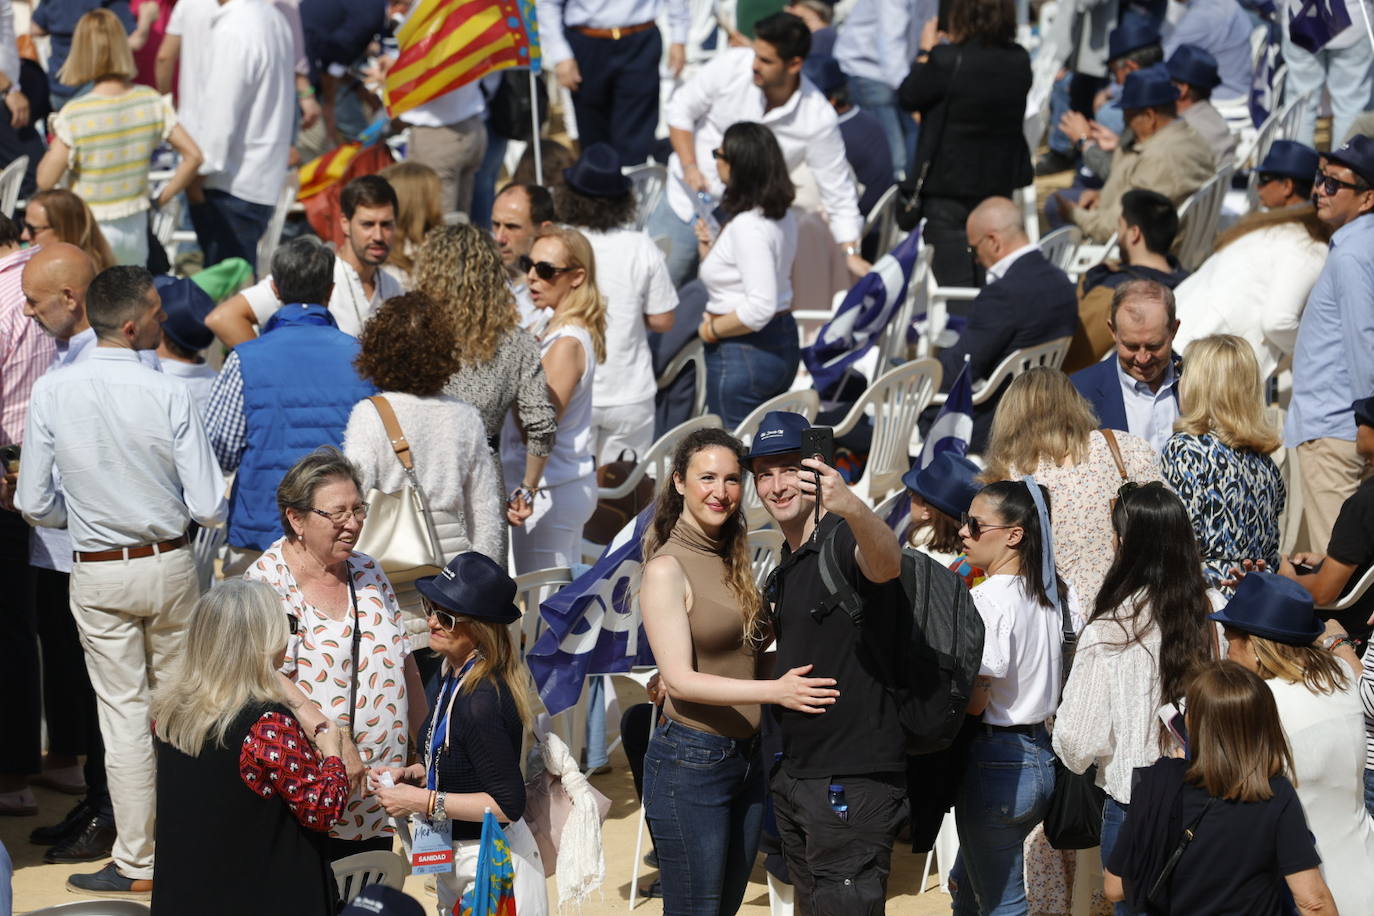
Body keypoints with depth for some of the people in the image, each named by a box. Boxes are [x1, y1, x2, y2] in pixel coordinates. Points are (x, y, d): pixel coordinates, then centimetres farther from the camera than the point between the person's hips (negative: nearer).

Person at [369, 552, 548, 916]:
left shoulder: (482, 702, -26)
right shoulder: (455, 677, 2)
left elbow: (508, 804, -24)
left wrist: (423, 801, -22)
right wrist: (409, 774, 1)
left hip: (493, 868, -10)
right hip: (459, 860, 10)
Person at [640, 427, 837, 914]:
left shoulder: (735, 562, 11)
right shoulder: (667, 568, -11)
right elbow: (680, 678, -19)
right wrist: (773, 690, -27)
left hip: (748, 759, 7)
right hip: (690, 762, -7)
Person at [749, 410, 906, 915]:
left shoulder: (844, 542, -15)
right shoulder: (783, 569, 14)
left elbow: (886, 561, -40)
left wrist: (850, 507, -61)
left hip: (852, 779, -10)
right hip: (794, 774, 10)